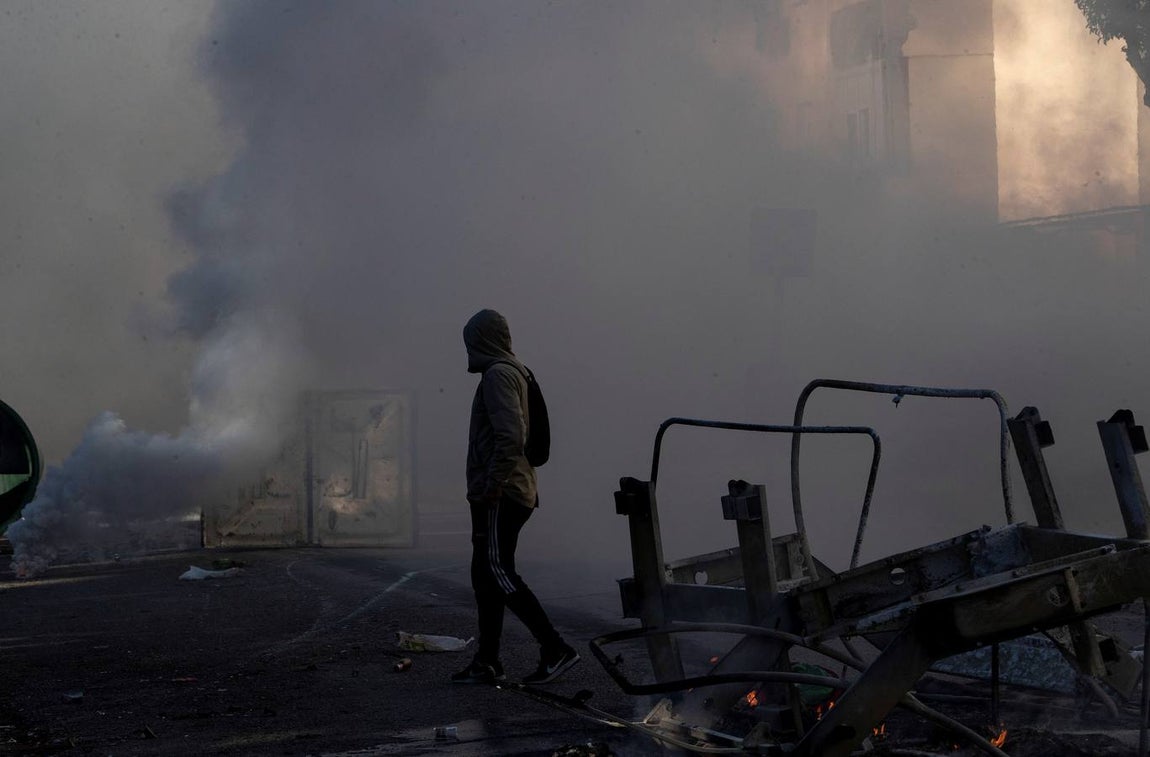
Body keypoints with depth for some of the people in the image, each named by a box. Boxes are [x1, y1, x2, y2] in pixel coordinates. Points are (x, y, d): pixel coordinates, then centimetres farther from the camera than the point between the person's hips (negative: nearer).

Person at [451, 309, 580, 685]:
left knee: (498, 572, -13)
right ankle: (487, 661, 13)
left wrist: (490, 488, -22)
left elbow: (510, 436, -23)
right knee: (484, 576, 11)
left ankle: (555, 649, -17)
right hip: (512, 493, 10)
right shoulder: (516, 373, 20)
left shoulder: (499, 375, -11)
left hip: (499, 495, -10)